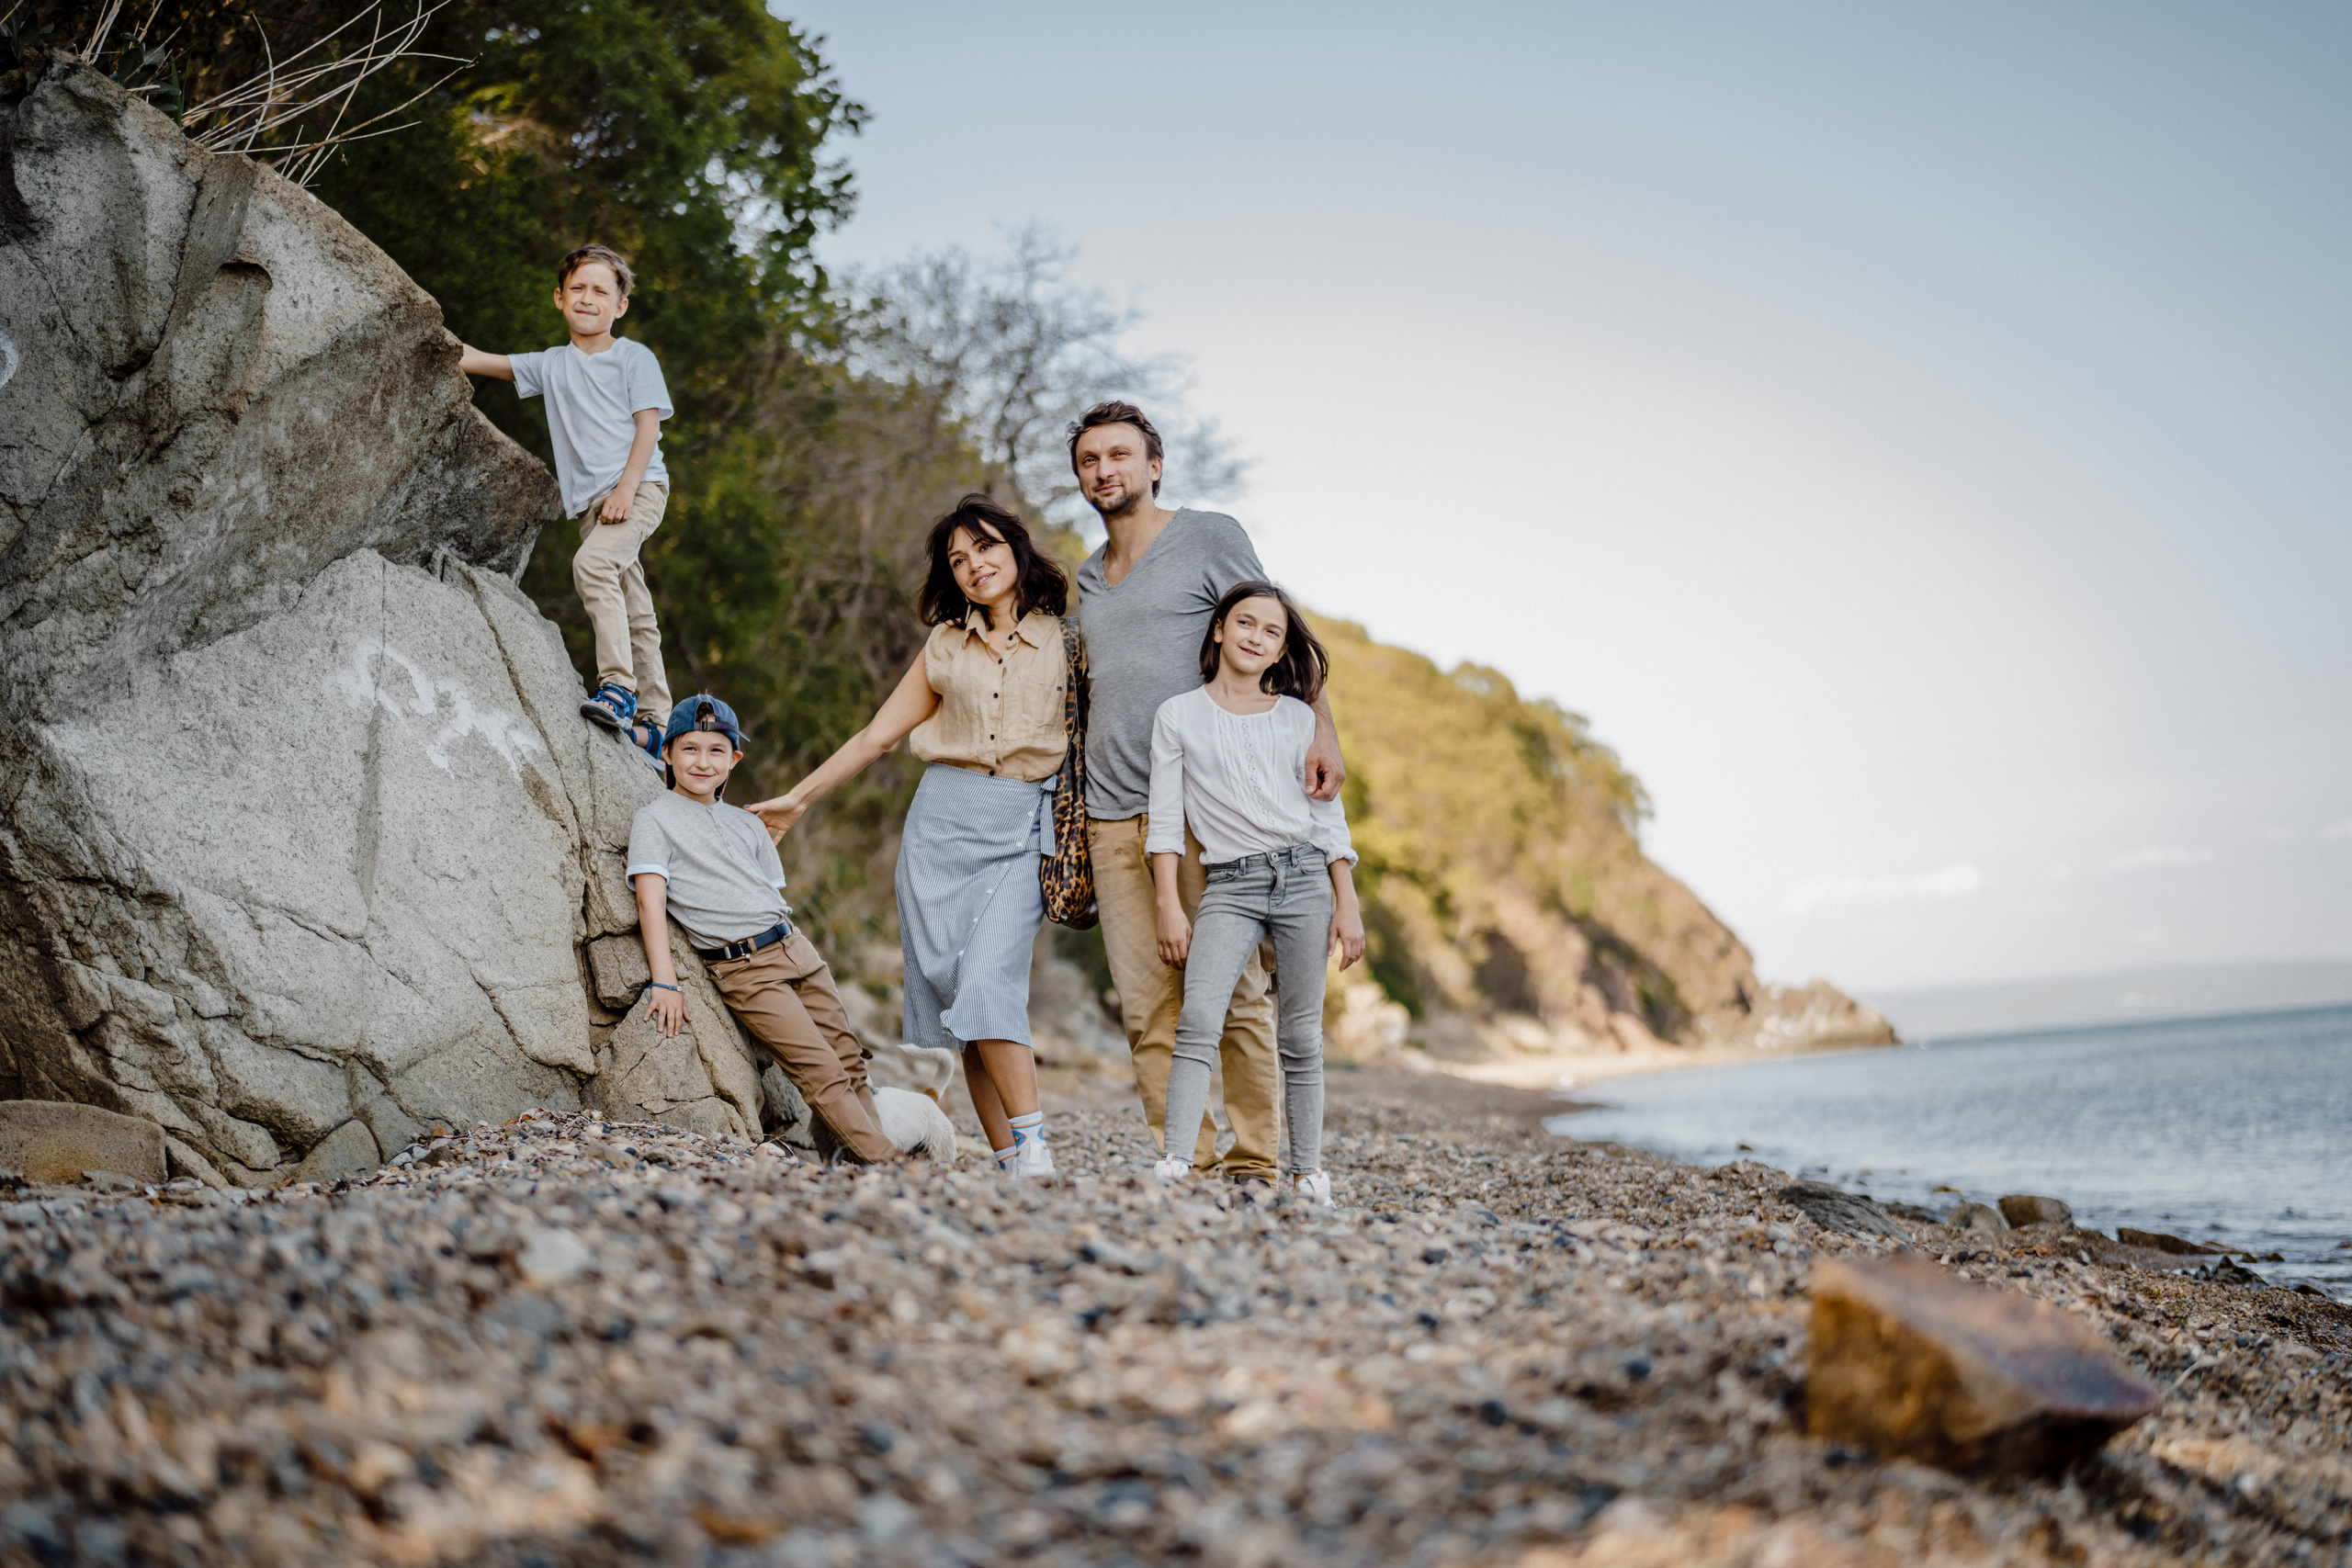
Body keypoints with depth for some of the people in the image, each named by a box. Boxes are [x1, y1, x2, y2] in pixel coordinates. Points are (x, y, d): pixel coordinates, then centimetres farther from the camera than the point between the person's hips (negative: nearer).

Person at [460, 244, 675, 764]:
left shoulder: (634, 358, 4)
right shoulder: (552, 365, 16)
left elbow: (648, 427, -4)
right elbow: (479, 361, 14)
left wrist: (625, 489, -16)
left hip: (639, 488, -5)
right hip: (590, 502, 5)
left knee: (591, 564, -30)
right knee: (632, 614, 6)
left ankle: (619, 685, -32)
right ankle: (652, 725, 8)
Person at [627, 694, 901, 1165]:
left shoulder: (748, 824, 19)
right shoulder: (655, 822, 1)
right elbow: (651, 902, -8)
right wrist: (665, 983, -17)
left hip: (798, 950, 7)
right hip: (744, 969, -7)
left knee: (850, 1059, 0)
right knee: (823, 1072, -13)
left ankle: (866, 1153, 2)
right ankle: (888, 1163, -15)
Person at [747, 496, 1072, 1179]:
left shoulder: (1065, 637, 5)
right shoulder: (945, 646, 15)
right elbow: (879, 733, 19)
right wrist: (798, 798, 20)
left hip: (1022, 831, -3)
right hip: (941, 820, 4)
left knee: (987, 981, -21)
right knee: (950, 990, -4)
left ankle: (1033, 1149, -18)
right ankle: (1010, 1163, -1)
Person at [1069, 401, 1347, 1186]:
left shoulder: (1210, 538, 5)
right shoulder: (1089, 577, 22)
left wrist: (1321, 730, -16)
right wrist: (1067, 828, 20)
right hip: (1112, 818, 5)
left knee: (1232, 994, -6)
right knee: (1147, 1010, 1)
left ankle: (1255, 1164, 0)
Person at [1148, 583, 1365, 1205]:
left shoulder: (1297, 719, 10)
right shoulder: (1178, 716, 7)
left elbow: (1328, 816, 10)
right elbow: (1165, 820, 4)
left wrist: (1347, 905, 3)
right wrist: (1169, 908, -3)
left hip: (1304, 876, 1)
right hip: (1230, 885, -1)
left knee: (1303, 1034, 2)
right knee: (1199, 1015, -19)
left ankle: (1307, 1170, 10)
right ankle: (1175, 1164, -21)